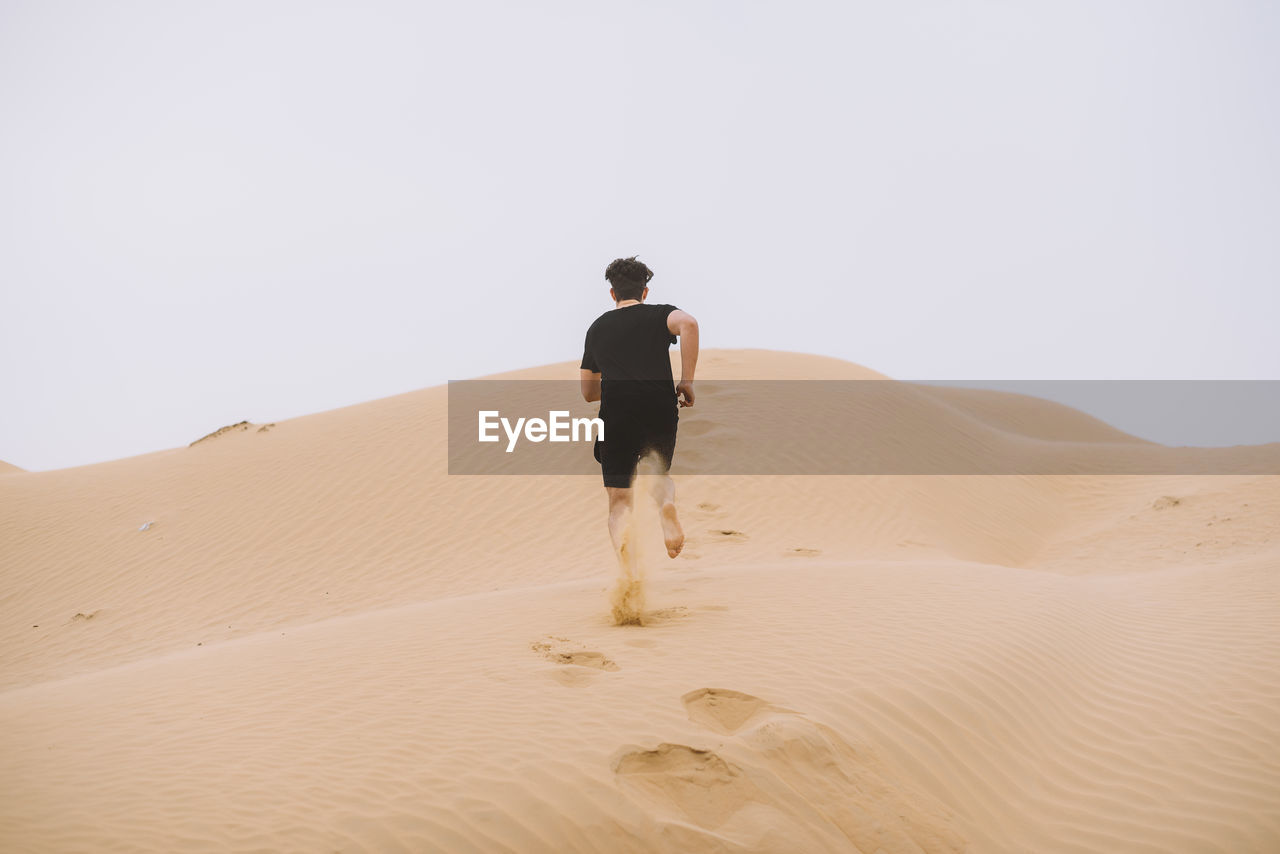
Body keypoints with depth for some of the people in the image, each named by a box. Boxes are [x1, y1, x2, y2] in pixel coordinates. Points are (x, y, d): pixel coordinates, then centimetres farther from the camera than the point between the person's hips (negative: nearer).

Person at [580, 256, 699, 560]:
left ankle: (621, 543, -27)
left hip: (615, 416, 0)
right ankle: (666, 503, -9)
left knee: (619, 500, 6)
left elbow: (588, 392, 28)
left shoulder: (597, 328, 22)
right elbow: (688, 324, -14)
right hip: (661, 411, 0)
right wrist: (687, 382, -8)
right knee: (661, 474, 27)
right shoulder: (659, 314, 12)